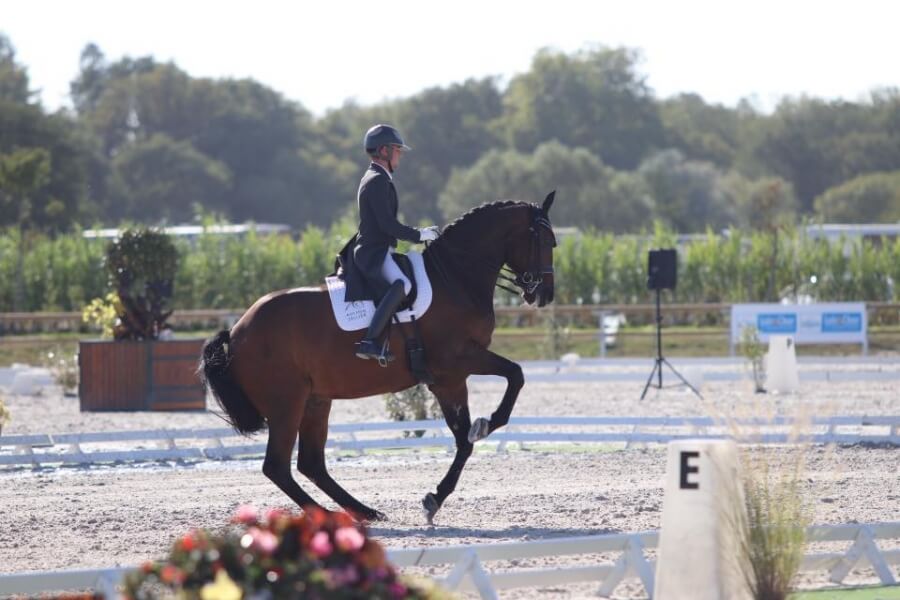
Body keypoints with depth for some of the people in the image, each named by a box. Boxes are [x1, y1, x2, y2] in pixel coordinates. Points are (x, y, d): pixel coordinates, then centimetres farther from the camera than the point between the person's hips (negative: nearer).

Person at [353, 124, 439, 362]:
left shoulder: (376, 179, 22)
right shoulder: (378, 181, -11)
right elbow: (387, 224, -19)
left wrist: (420, 234, 21)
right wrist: (419, 235, -11)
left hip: (376, 252, 11)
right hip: (374, 254, -11)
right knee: (402, 284, -33)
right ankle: (370, 341, -39)